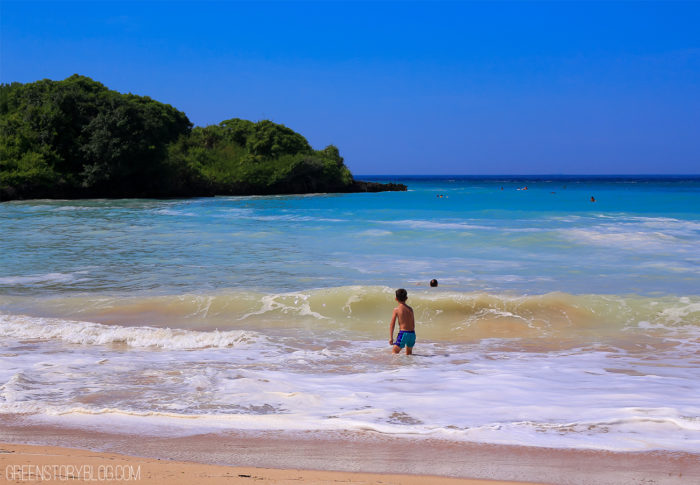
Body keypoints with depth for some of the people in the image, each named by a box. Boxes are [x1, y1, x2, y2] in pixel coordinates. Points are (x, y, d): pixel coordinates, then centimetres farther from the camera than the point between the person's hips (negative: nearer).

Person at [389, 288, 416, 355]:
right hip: (412, 334, 5)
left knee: (394, 352, -2)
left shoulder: (396, 309, -5)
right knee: (409, 353, 22)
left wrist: (391, 338, -2)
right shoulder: (410, 309, 8)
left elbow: (392, 325, -5)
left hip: (403, 333, -5)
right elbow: (413, 324, 13)